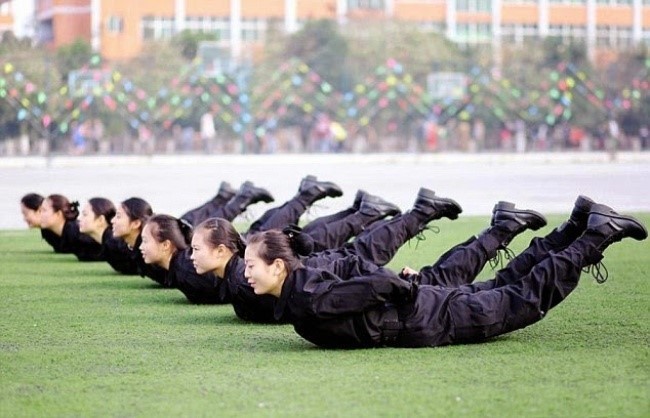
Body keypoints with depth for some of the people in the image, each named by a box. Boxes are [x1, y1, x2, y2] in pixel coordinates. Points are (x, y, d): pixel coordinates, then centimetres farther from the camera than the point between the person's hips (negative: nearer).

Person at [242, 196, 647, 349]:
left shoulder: (310, 301, -27)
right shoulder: (305, 282, 0)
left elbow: (381, 284, -30)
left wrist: (406, 289, -12)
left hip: (433, 319, -8)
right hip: (419, 303, 8)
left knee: (528, 298, 3)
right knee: (503, 287, 22)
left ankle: (598, 234, 11)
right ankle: (579, 225, 27)